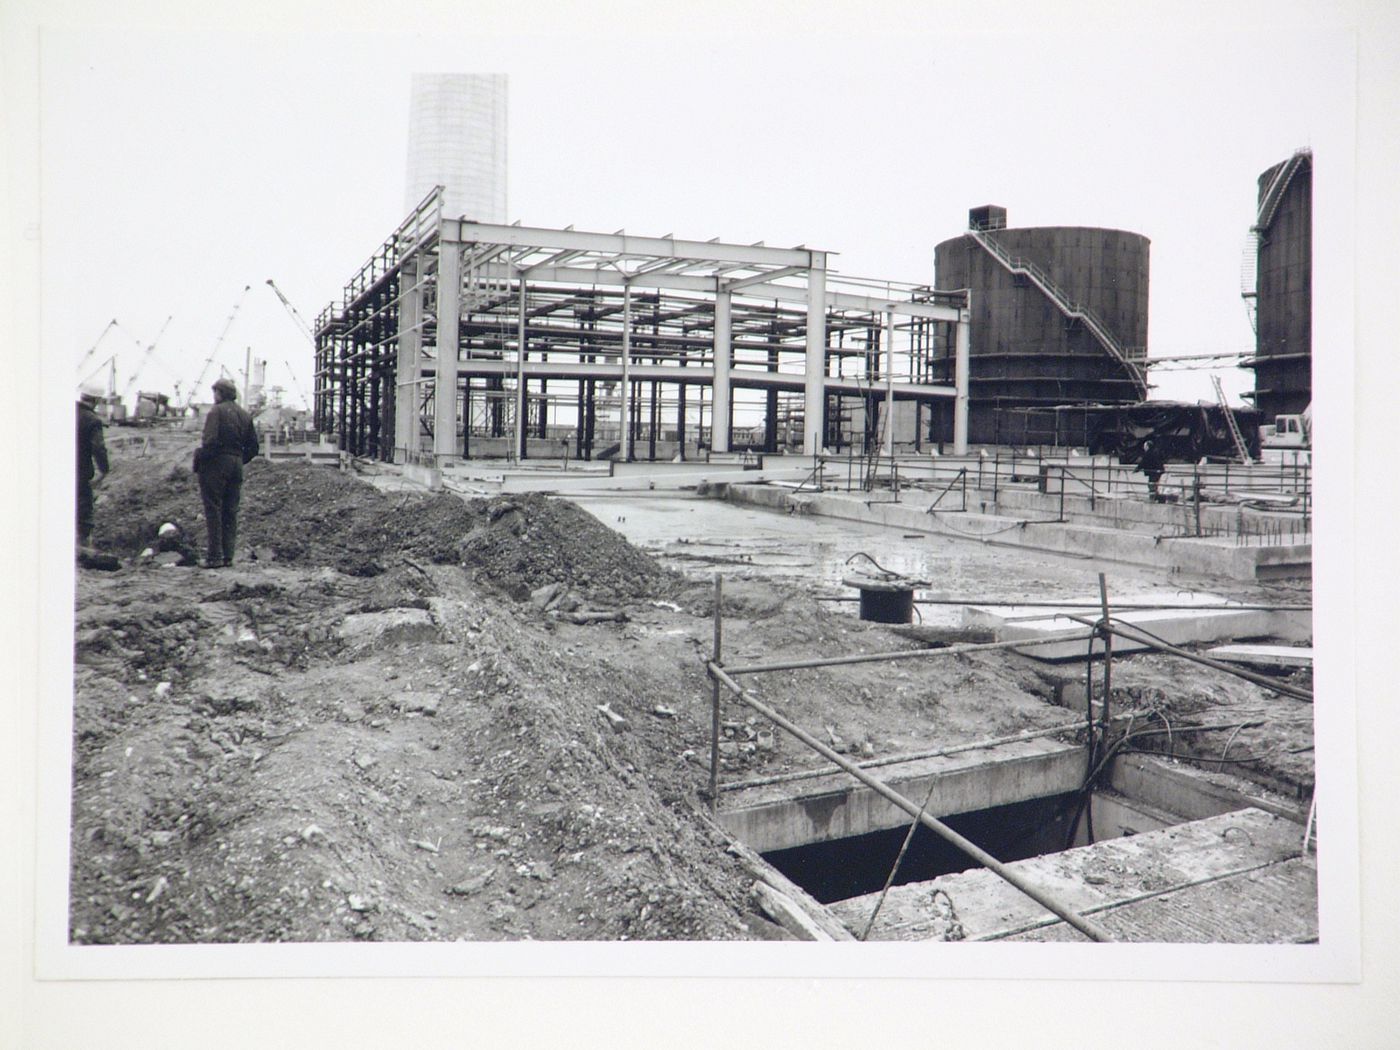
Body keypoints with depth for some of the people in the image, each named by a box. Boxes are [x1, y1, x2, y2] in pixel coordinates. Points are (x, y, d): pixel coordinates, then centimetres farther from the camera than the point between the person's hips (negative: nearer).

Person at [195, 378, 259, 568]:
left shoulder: (217, 411, -8)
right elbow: (253, 447, 13)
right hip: (236, 465, 6)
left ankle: (215, 556, -6)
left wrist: (199, 460, -8)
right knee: (231, 511, 8)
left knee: (213, 510, -4)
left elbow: (210, 441, -19)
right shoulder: (245, 415, 14)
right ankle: (228, 555, 8)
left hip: (216, 463, -6)